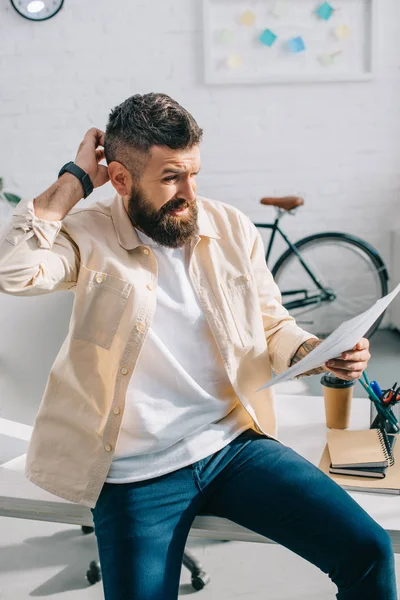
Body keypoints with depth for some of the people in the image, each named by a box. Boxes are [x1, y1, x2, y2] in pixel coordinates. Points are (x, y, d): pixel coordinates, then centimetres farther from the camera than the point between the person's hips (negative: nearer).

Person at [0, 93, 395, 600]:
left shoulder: (232, 228, 6)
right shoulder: (89, 238, -5)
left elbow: (272, 325, 14)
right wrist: (76, 178, -15)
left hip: (235, 444, 3)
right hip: (137, 477, -2)